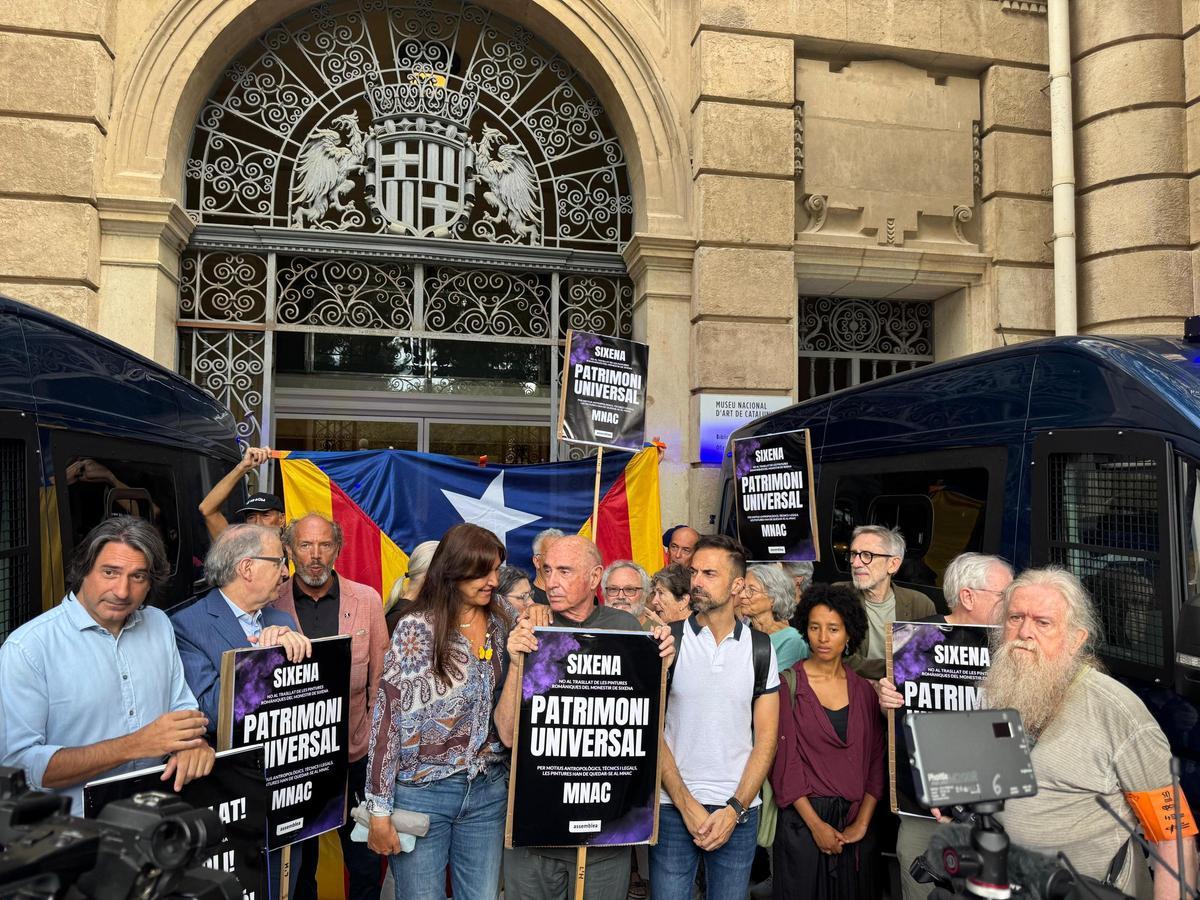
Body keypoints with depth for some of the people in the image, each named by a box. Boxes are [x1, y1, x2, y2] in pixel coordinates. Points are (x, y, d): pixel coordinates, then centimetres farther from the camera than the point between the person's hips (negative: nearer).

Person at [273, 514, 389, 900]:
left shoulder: (367, 599, -2)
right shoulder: (271, 603, -6)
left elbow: (381, 676, 4)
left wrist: (377, 734, 2)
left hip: (355, 753, 1)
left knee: (366, 866, 11)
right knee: (298, 866, 18)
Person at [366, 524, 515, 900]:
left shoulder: (503, 618, 0)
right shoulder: (417, 628, -14)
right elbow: (388, 715, -12)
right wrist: (380, 808, -11)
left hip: (488, 791, 4)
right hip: (422, 791, -3)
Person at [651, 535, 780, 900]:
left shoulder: (760, 648, 2)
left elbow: (766, 737, 2)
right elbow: (651, 729, -5)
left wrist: (734, 809, -7)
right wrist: (688, 805, -10)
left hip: (739, 811, 2)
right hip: (674, 808, -1)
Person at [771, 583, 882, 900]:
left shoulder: (864, 690, 5)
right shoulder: (789, 684, -7)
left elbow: (876, 760, 4)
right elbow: (784, 761, -10)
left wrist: (862, 822, -5)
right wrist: (816, 824, -13)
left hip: (856, 821, 3)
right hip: (803, 818, -3)